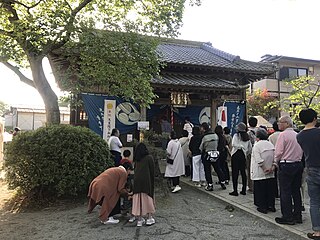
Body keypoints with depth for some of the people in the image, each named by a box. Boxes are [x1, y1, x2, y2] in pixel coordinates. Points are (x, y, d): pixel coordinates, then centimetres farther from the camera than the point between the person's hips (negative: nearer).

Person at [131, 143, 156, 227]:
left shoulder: (136, 159, 10)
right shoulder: (149, 158, 0)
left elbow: (135, 170, 14)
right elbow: (152, 171, 0)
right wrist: (152, 183, 9)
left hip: (137, 181, 3)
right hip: (146, 181, -3)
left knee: (138, 199, 7)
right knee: (148, 198, 8)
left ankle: (139, 219, 13)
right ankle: (149, 218, 13)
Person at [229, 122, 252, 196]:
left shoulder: (236, 135, -8)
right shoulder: (247, 136, 8)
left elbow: (234, 144, -20)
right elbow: (250, 147, 11)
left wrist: (241, 146, -5)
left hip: (236, 155, -6)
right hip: (243, 156, 6)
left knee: (235, 173, -1)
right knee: (243, 172, 11)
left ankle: (235, 191, 0)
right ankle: (244, 190, 17)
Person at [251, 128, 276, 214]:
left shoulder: (256, 145, -14)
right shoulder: (271, 145, 6)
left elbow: (259, 160, -19)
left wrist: (264, 169, -11)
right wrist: (271, 167, 6)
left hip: (260, 173, -6)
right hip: (271, 173, 6)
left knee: (261, 190, 5)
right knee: (270, 189, 14)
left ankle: (263, 207, 11)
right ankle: (271, 206, 23)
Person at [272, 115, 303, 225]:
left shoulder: (283, 134, -12)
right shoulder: (297, 135, 9)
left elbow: (279, 151, -13)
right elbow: (301, 151, 13)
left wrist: (275, 163, 0)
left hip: (286, 166, -8)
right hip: (298, 164, 8)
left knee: (285, 192, 0)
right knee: (296, 191, 14)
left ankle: (287, 217, 5)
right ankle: (297, 215, 22)